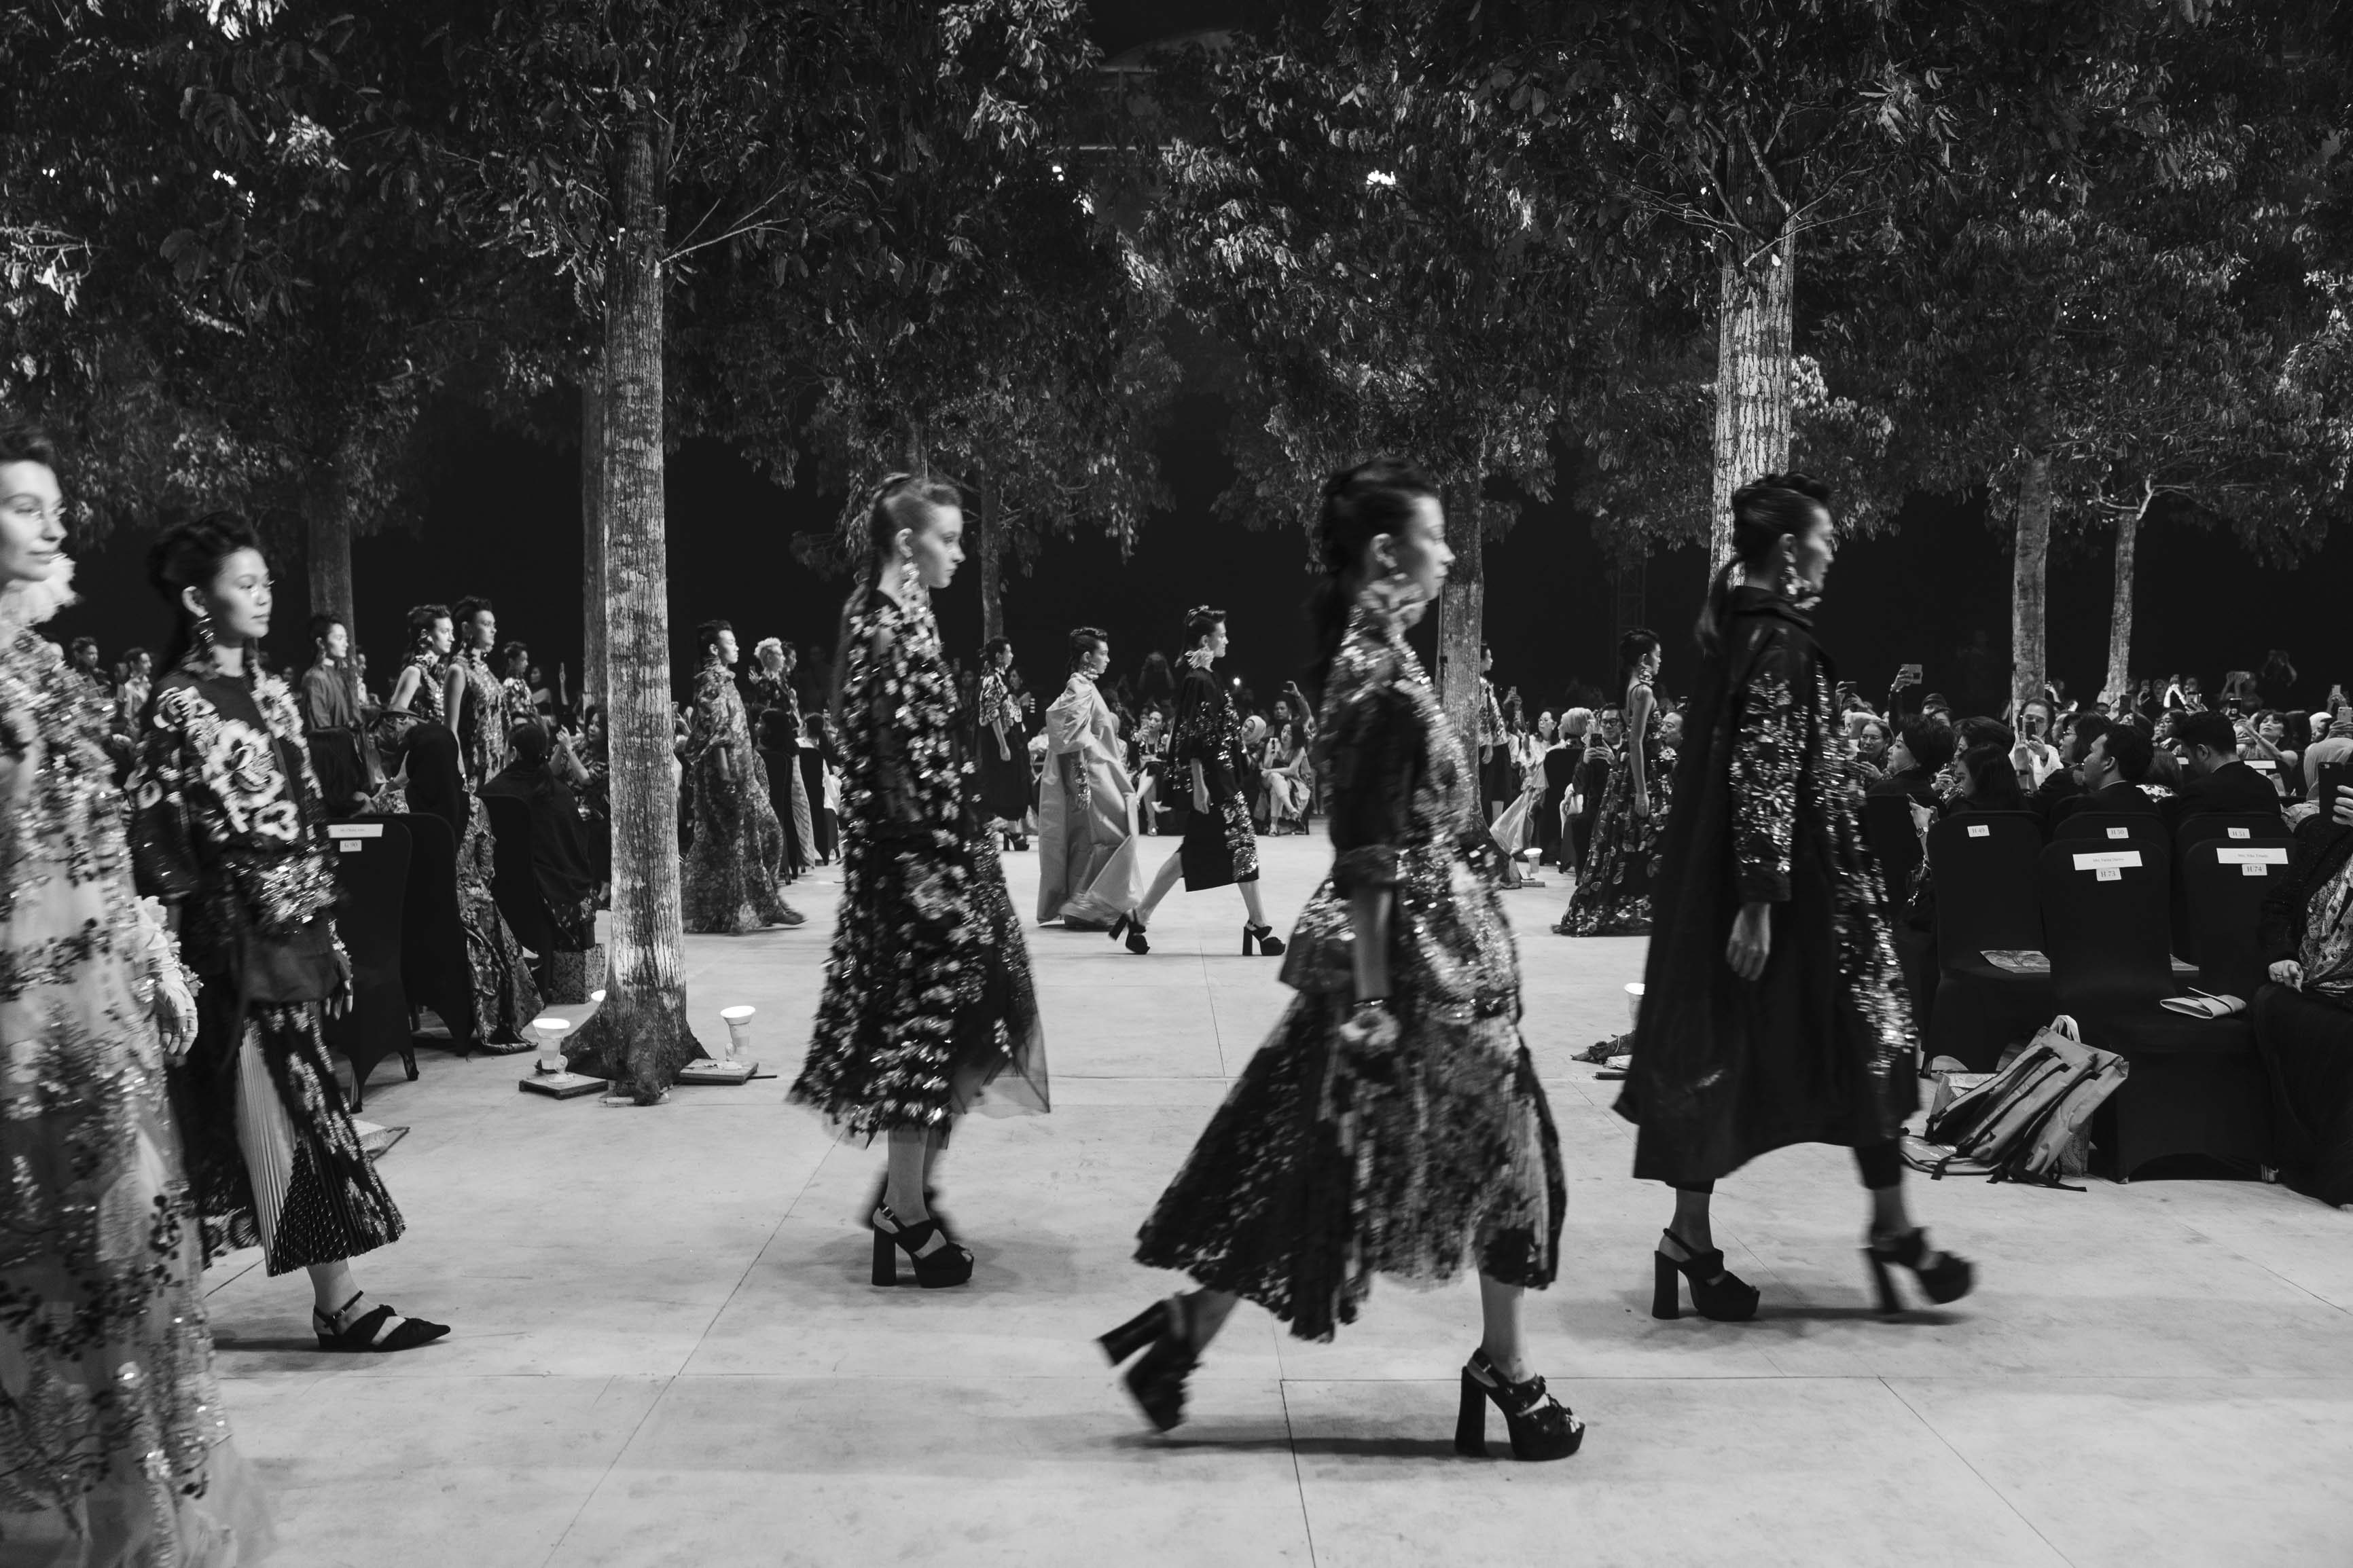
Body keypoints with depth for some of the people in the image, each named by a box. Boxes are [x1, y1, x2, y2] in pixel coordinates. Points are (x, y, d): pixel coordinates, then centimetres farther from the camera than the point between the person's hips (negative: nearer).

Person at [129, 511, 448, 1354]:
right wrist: (180, 961, -14)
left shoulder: (269, 693, 13)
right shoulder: (179, 706, -9)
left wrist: (330, 935, 14)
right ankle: (339, 1301, 1)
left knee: (293, 1113, 9)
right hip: (240, 943, -7)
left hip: (297, 935, 7)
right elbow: (154, 844, -11)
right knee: (304, 1111, -5)